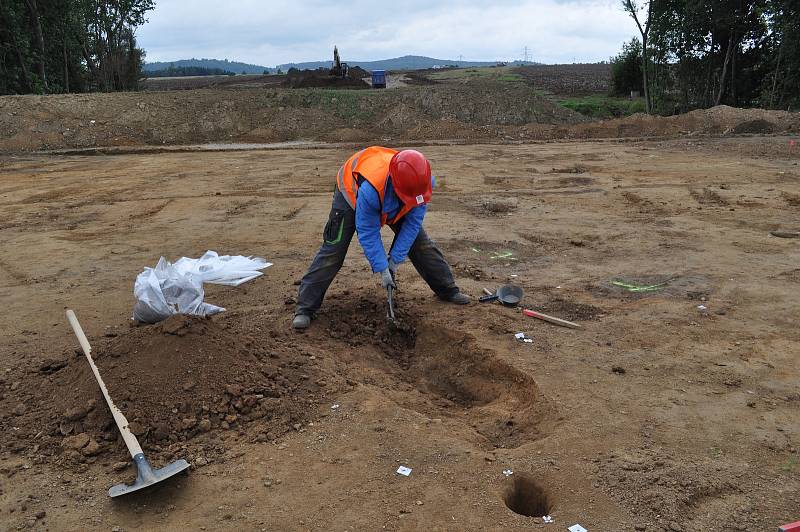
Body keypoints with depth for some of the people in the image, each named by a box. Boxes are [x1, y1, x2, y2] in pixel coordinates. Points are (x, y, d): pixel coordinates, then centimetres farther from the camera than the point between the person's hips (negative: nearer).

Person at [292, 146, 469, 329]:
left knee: (421, 243, 0)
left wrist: (395, 259, -20)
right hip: (352, 193, -4)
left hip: (392, 204, 5)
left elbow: (412, 223, -21)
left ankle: (448, 290, 18)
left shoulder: (423, 181, -33)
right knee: (333, 250, -14)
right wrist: (382, 269, -28)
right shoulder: (369, 189, -46)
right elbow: (368, 234, -32)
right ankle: (305, 309, -10)